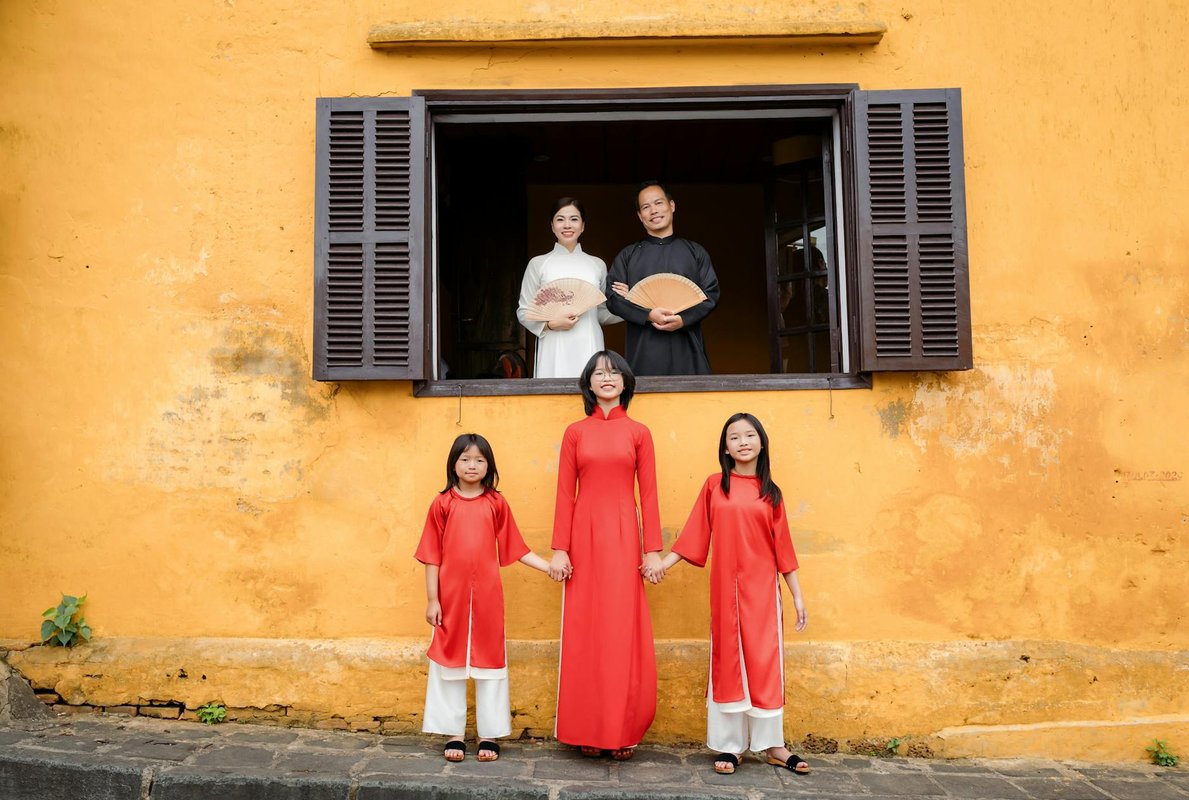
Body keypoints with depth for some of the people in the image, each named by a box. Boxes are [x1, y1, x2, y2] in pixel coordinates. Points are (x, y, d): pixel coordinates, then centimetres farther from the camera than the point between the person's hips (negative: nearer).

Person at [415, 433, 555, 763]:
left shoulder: (496, 503, 2)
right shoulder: (442, 504, 0)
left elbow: (515, 548, 5)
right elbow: (432, 556, 1)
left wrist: (549, 566, -4)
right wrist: (432, 599, -2)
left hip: (487, 596, 1)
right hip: (451, 596, 0)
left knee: (490, 661, 7)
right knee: (449, 661, 8)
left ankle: (489, 734, 19)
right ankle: (454, 734, 21)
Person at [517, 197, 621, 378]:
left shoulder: (597, 265, 12)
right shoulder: (538, 264, 6)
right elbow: (524, 312, 6)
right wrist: (550, 324, -10)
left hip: (589, 348, 2)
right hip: (554, 350, -2)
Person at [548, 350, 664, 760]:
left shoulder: (638, 433, 6)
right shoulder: (575, 432, 7)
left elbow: (648, 495, 3)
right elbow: (565, 494, 3)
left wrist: (653, 550, -2)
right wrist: (559, 549, -3)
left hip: (623, 538, -1)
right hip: (584, 536, 1)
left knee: (623, 631, 0)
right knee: (584, 631, 4)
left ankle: (623, 732, 11)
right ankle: (587, 731, 14)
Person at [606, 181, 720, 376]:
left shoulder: (695, 252, 15)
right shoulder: (627, 256, 13)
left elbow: (711, 293, 8)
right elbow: (613, 298, 4)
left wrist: (684, 319, -11)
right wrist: (648, 315, -13)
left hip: (686, 348, 1)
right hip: (643, 351, 0)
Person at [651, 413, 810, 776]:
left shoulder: (770, 493, 4)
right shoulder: (715, 485, 2)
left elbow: (782, 547, 5)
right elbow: (694, 533, 3)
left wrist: (797, 596, 5)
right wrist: (663, 562, -4)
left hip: (762, 588, 1)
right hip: (726, 587, 0)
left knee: (764, 661, 4)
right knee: (727, 661, 5)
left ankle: (771, 744, 16)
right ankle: (729, 745, 15)